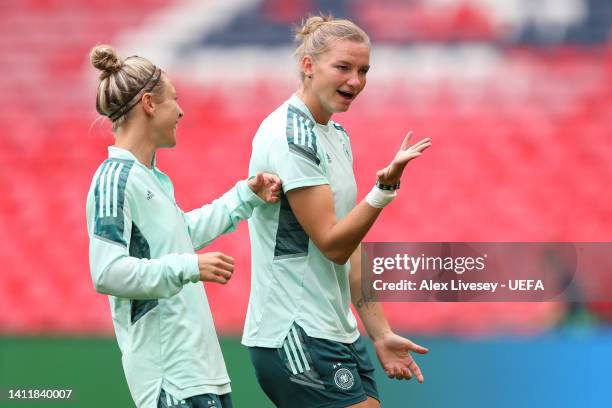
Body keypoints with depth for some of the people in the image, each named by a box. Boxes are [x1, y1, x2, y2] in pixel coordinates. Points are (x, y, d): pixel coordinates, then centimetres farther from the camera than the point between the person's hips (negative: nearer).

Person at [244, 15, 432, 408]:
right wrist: (386, 187, -30)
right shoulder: (291, 135, -14)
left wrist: (380, 333, 14)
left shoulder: (336, 135, 14)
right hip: (296, 341, -9)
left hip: (339, 337, 9)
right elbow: (332, 244, -18)